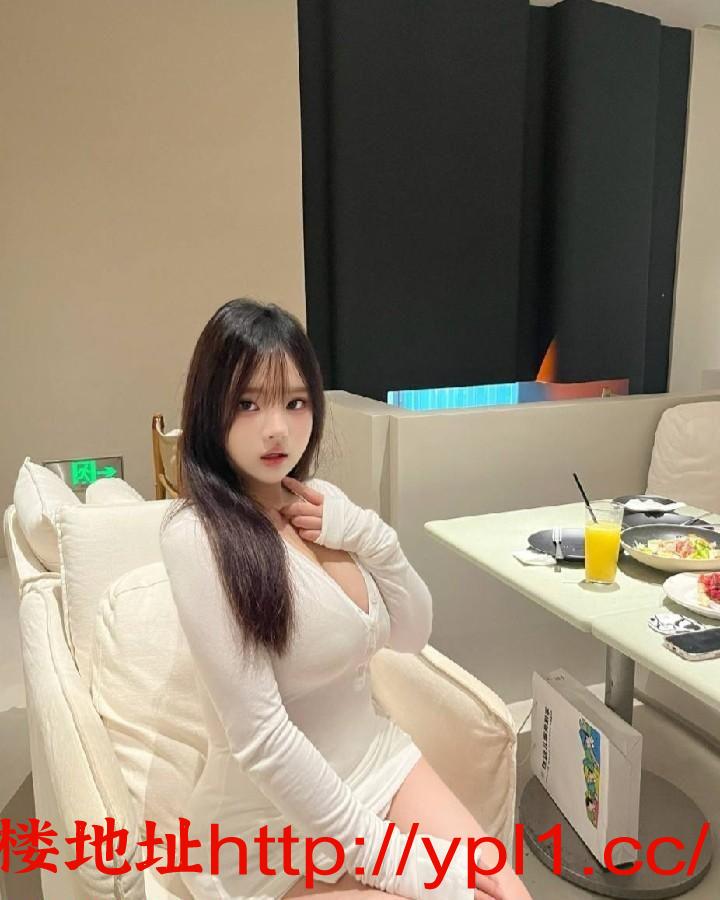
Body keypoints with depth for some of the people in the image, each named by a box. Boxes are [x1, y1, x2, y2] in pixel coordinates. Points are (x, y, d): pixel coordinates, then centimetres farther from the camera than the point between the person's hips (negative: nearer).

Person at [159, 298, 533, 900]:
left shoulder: (322, 505, 0)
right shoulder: (200, 536, -21)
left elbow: (412, 637, 4)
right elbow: (259, 735, -22)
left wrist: (372, 539, -12)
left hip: (379, 760, 5)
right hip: (275, 816, -5)